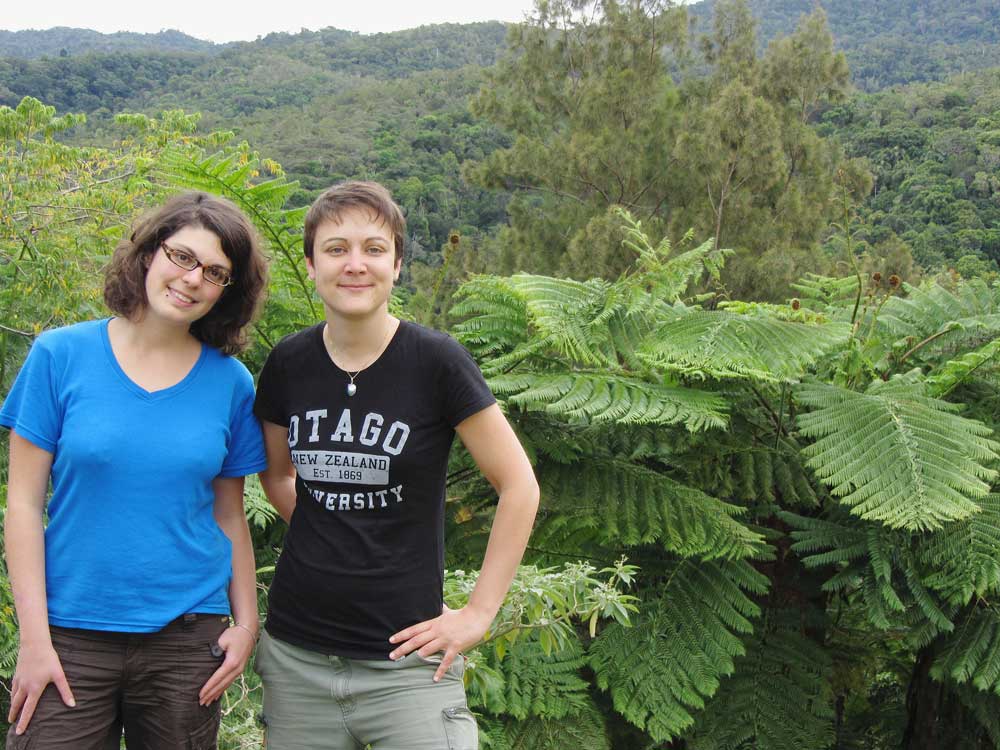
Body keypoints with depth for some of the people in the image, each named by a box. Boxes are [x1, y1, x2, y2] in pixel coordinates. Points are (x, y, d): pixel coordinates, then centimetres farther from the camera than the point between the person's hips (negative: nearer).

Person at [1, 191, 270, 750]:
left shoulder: (230, 383, 3)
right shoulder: (61, 355, -3)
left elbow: (230, 516, 9)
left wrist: (246, 623, 2)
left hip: (187, 640, 2)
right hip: (71, 636, -1)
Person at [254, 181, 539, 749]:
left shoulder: (435, 361, -10)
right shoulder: (288, 364, 1)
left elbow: (519, 485, -7)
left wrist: (479, 613, -7)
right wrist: (331, 552, 8)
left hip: (404, 660, -3)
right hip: (295, 654, 4)